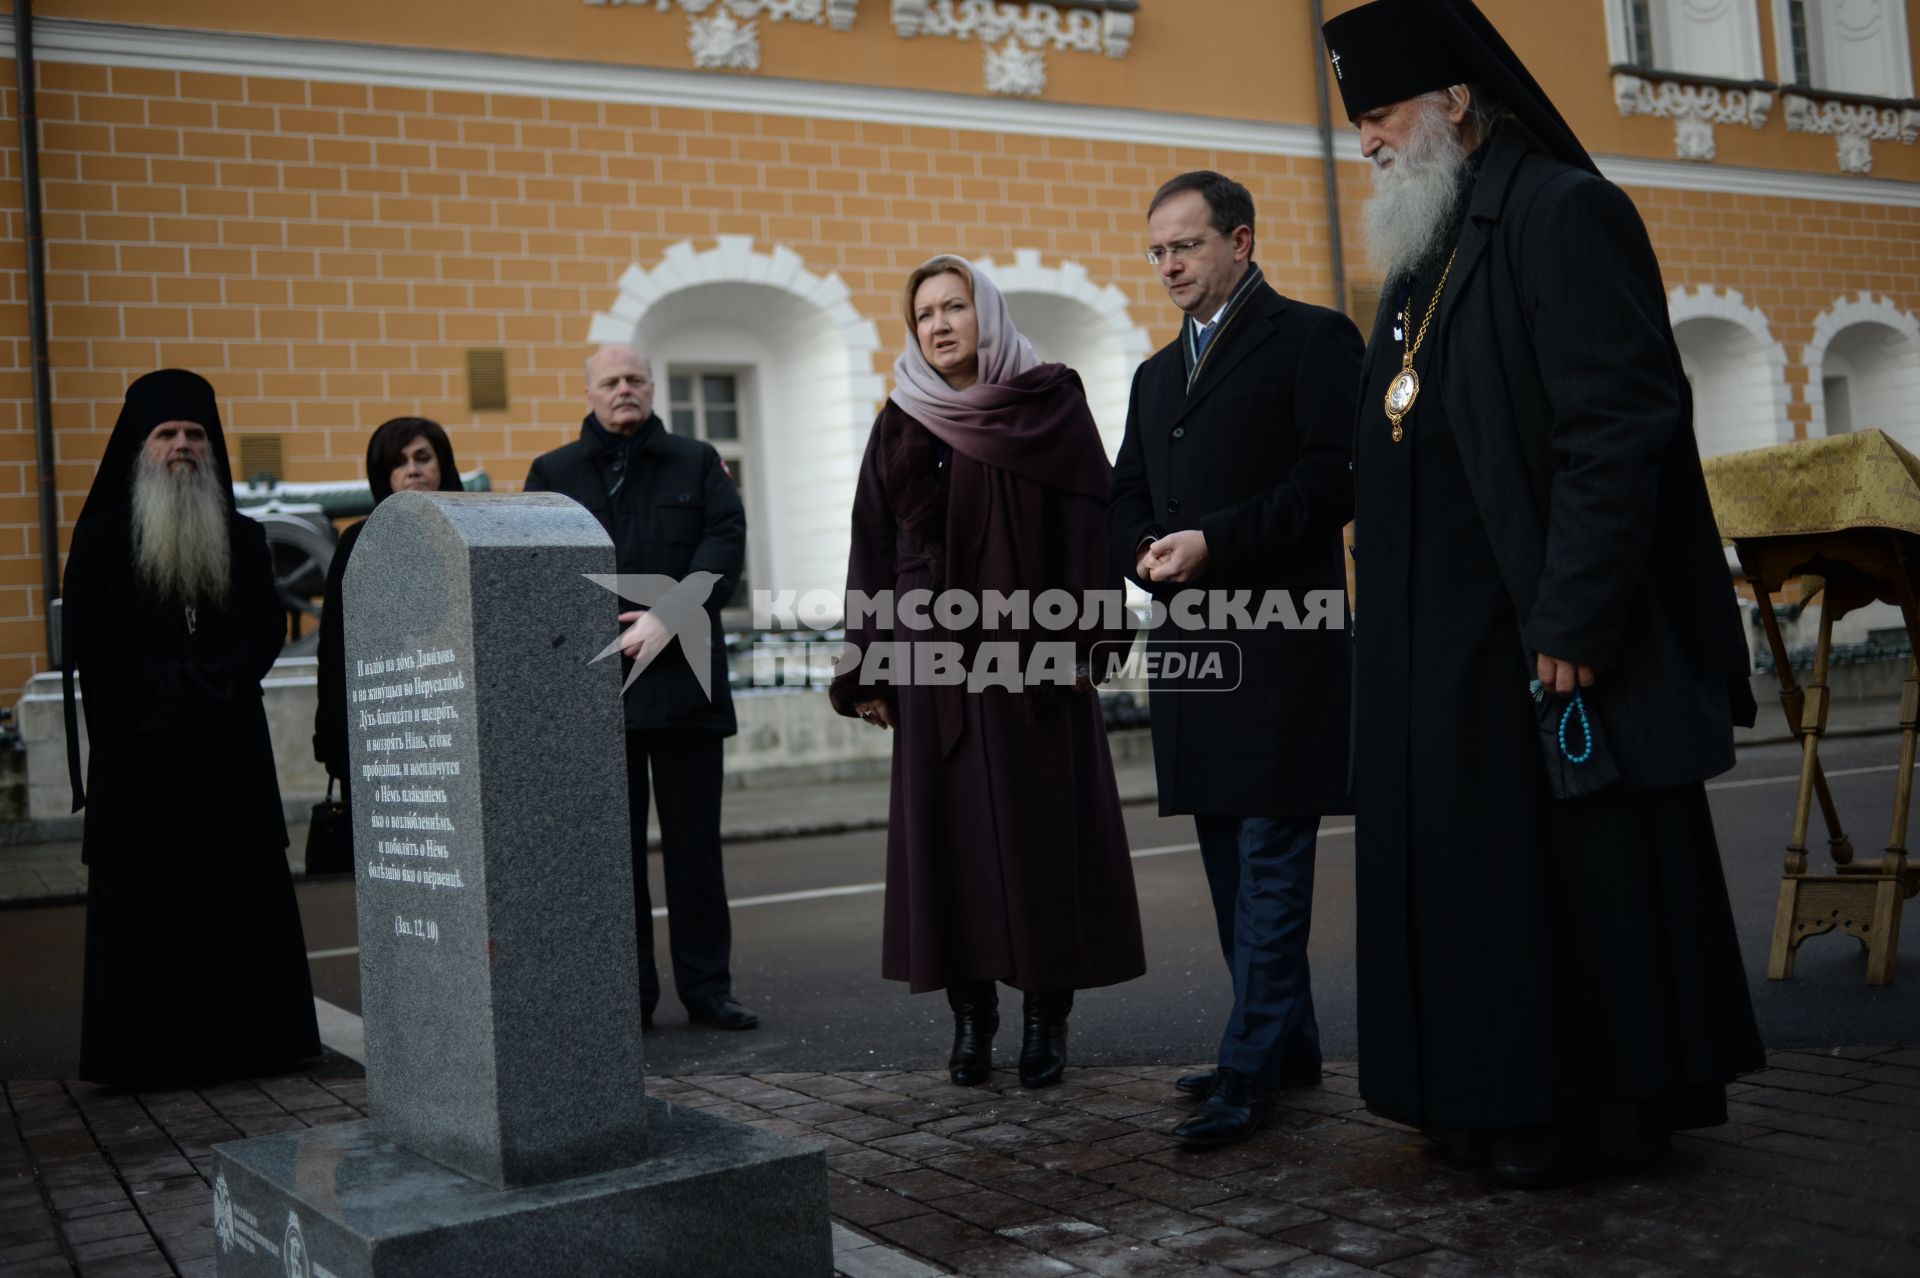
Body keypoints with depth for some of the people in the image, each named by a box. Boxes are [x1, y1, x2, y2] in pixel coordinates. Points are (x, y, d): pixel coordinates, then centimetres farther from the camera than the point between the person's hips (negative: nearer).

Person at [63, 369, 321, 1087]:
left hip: (230, 750, 3)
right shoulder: (101, 539, 3)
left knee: (243, 896, 1)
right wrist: (168, 688, -16)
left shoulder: (242, 539, 12)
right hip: (136, 754, -2)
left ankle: (251, 1040, 8)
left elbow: (268, 629, 5)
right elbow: (84, 640, -4)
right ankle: (147, 1052, 4)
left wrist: (215, 682, -13)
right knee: (147, 905, -2)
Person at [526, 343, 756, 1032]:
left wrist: (669, 619, -15)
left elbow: (726, 544, -1)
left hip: (684, 681, 0)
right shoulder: (553, 474, 12)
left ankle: (707, 989, 12)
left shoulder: (697, 463, 12)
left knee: (695, 844, 4)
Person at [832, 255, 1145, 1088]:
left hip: (1032, 648, -3)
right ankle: (970, 1012, 10)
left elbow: (1089, 523, -3)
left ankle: (1046, 1014, 7)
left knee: (1042, 824, -1)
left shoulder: (1051, 403, 3)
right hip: (934, 655, 3)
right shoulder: (899, 427, 11)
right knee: (947, 826, 2)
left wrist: (1083, 640, -12)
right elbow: (873, 550, 10)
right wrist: (870, 669, 4)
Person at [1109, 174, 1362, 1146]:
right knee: (1232, 863, 11)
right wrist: (1150, 552, -3)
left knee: (1271, 860, -8)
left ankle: (1250, 1067, -7)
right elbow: (1127, 500, 20)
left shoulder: (1312, 338, 0)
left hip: (1279, 639, -8)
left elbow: (1335, 478, -11)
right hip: (1191, 644, 8)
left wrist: (1213, 541, -17)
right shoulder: (1158, 374, 22)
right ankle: (1287, 1043, 22)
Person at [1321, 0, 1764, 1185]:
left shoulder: (1564, 214, -10)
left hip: (1539, 634, -8)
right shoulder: (1429, 251, 17)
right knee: (1477, 869, 12)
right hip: (1445, 649, 9)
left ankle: (1597, 1107, 13)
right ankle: (1501, 1093, 22)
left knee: (1576, 868, 1)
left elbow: (1618, 428, -18)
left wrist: (1572, 618, -21)